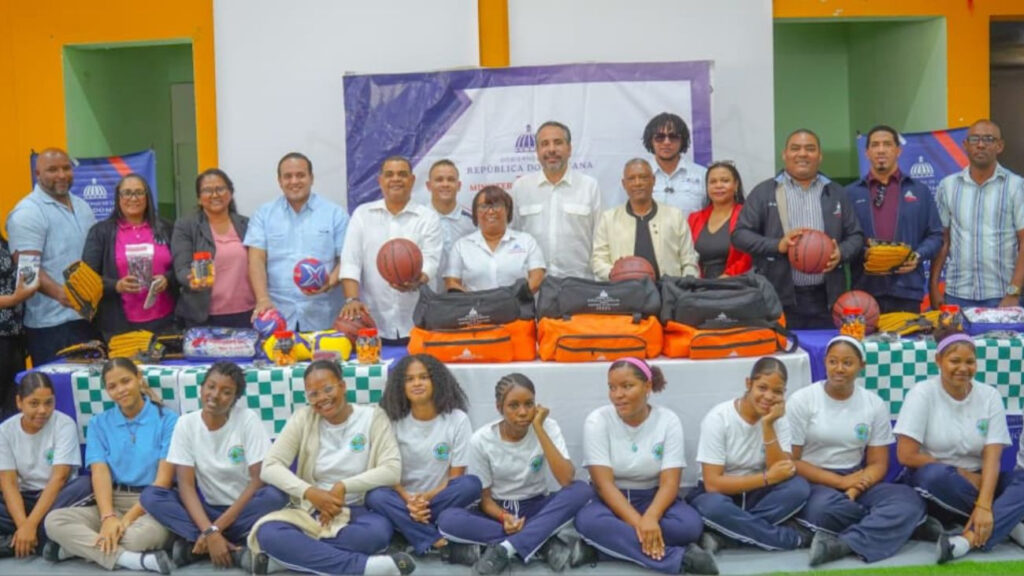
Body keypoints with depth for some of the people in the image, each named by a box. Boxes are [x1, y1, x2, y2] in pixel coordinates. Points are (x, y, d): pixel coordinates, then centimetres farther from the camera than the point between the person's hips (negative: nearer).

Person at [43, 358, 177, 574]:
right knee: (54, 520, -24)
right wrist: (108, 517, -21)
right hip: (112, 502, 4)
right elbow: (100, 473, -3)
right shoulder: (99, 423, 10)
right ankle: (135, 560, -32)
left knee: (138, 537, -39)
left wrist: (129, 518, -17)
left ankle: (81, 545, -14)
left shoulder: (167, 419, -1)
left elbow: (164, 478, -7)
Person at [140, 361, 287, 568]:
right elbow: (186, 485, -12)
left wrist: (217, 527, -21)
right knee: (150, 495, -22)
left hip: (243, 509, -2)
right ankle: (236, 550, -27)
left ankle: (193, 544, -22)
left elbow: (260, 479, -15)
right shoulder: (186, 423, -7)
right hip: (206, 508, 2)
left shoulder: (248, 419, -12)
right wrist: (210, 532, -27)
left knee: (276, 495, -33)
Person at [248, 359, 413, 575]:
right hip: (310, 510, 1)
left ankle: (292, 555, -26)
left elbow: (392, 470, -12)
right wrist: (310, 493, -24)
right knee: (268, 533, -32)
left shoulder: (373, 417, -3)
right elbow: (270, 467, -9)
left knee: (379, 530, -36)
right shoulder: (303, 418, 0)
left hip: (357, 511, -1)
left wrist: (343, 487, -22)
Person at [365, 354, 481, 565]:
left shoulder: (457, 420, -5)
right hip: (403, 501, 1)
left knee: (471, 484, -30)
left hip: (439, 501, -1)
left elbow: (456, 476, -6)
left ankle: (418, 538, -26)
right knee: (376, 496, -31)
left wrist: (427, 498, -23)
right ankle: (445, 545, -32)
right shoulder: (394, 421, -1)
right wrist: (409, 500, -23)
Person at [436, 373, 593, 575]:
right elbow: (485, 498, -6)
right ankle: (543, 543, -25)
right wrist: (504, 517, -28)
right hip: (499, 510, 0)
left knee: (582, 491, -29)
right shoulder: (481, 440, -13)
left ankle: (506, 548, -30)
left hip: (537, 508, 0)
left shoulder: (548, 427, -13)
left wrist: (539, 430, -27)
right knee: (447, 520, -31)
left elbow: (566, 480, -26)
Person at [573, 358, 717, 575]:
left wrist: (650, 518, -36)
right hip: (611, 501, -1)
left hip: (652, 499, 1)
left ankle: (609, 545, -25)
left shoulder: (668, 420, -8)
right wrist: (638, 524, -32)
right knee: (588, 521, -37)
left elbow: (669, 483, -15)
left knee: (690, 524, -31)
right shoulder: (597, 421, -12)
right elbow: (604, 483, -18)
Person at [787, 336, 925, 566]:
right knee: (825, 507, -39)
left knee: (909, 500, -25)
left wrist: (852, 491, -17)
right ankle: (891, 524, -13)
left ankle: (840, 544, -35)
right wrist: (841, 482, -15)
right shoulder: (801, 400, -5)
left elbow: (878, 464, 4)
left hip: (856, 482, 4)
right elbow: (789, 462, -7)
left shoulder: (875, 405, 5)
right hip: (811, 483, -3)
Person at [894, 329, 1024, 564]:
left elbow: (992, 457, -12)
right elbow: (906, 455, -15)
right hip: (936, 484, -2)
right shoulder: (923, 393, -10)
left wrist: (984, 505, -27)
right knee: (936, 475, -37)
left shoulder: (990, 396, -3)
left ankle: (969, 538, -36)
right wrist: (962, 475, -12)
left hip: (976, 482, 3)